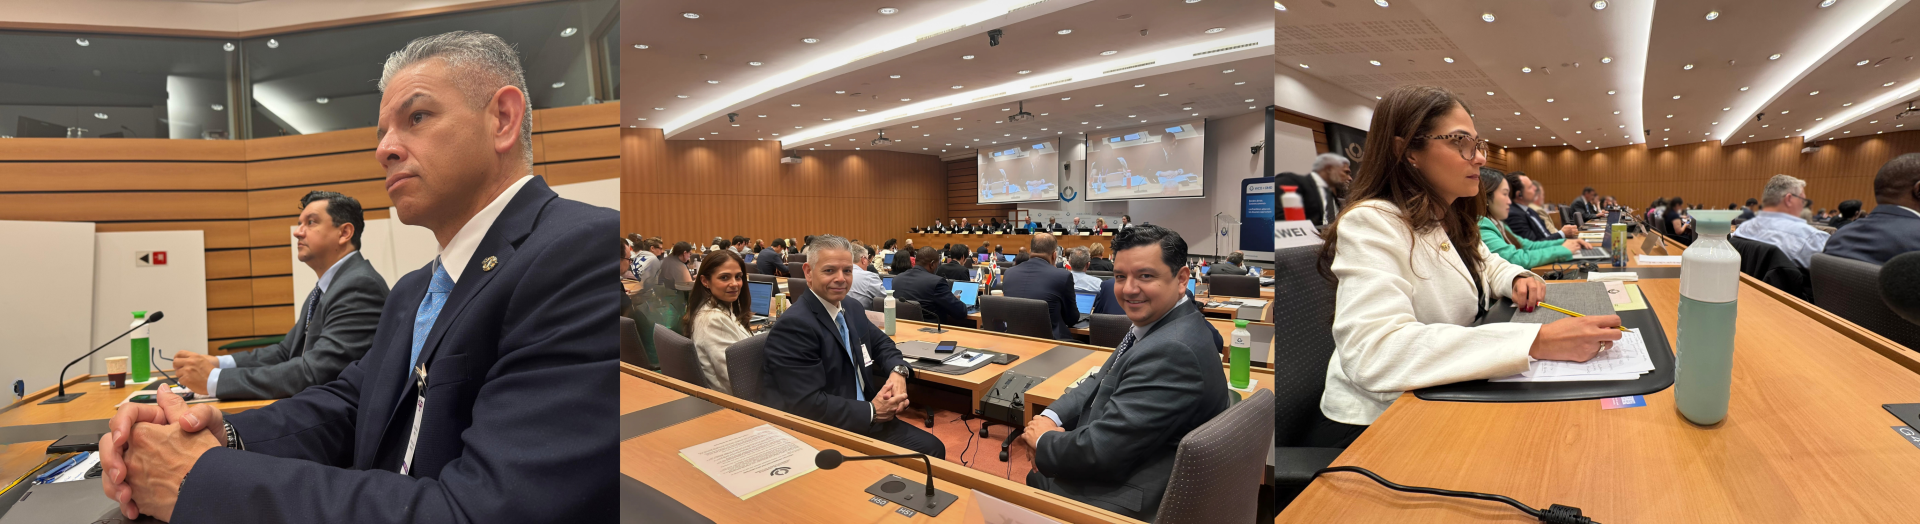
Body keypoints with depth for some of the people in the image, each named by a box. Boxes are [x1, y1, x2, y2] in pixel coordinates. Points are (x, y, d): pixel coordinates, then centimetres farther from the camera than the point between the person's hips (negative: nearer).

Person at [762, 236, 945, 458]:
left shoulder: (851, 309, 6)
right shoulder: (794, 325, -20)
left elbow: (882, 344, 20)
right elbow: (808, 404, -25)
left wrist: (898, 371, -3)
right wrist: (871, 411, -17)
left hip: (865, 420, 8)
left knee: (932, 448, -1)